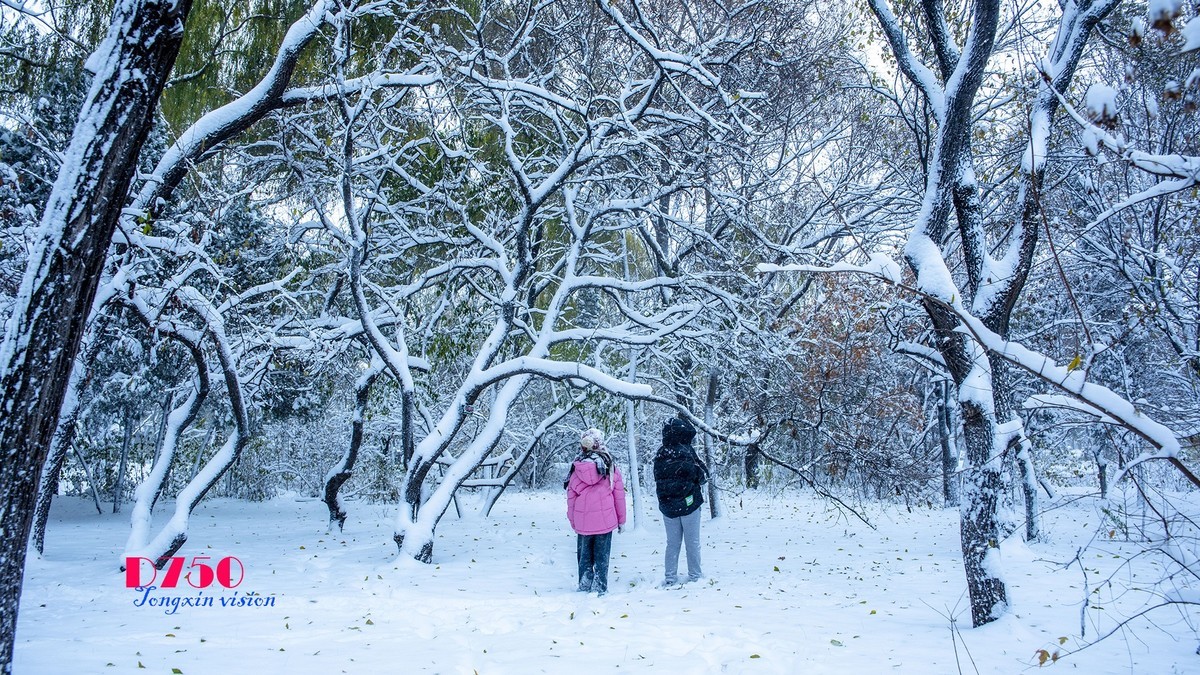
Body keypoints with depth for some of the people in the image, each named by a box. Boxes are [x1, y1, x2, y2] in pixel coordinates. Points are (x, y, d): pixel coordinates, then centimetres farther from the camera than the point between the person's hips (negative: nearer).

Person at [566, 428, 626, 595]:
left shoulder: (576, 467, -1)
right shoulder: (609, 465, -5)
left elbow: (571, 496, 4)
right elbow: (619, 494, 0)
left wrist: (572, 521, 15)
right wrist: (621, 520, 9)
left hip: (582, 521, 2)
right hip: (605, 519, -1)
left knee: (584, 556, 15)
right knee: (602, 556, 7)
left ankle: (585, 587, 18)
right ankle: (600, 588, 7)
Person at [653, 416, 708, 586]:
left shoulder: (660, 455, 0)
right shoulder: (686, 451, -14)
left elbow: (658, 479, 7)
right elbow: (702, 474, -9)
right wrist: (703, 475, 9)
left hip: (667, 505, 4)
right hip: (689, 502, -4)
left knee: (672, 543, 13)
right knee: (692, 542, 8)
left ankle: (670, 578, 13)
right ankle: (694, 576, 13)